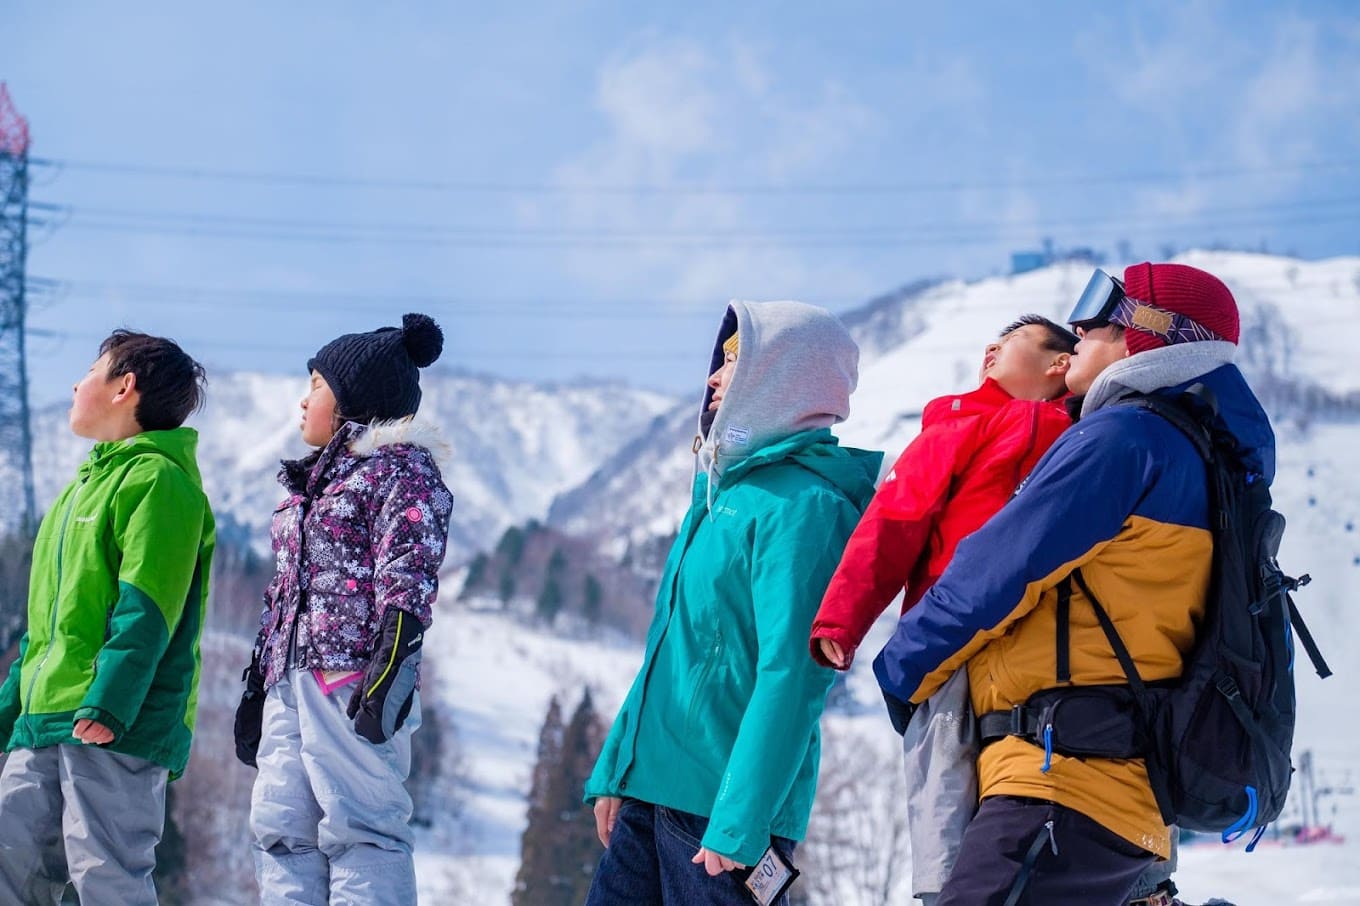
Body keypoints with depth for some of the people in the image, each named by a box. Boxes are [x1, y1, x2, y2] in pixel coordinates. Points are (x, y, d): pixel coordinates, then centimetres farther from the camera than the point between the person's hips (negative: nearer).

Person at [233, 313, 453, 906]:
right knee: (279, 828, 3)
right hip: (290, 679, 9)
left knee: (356, 825, -13)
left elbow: (407, 580, -12)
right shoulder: (314, 479, 26)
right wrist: (257, 684, 22)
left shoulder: (401, 469, -1)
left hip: (351, 676, -9)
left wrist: (390, 668, -22)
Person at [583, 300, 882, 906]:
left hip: (724, 807, -8)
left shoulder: (804, 504, -12)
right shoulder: (720, 489, 16)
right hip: (651, 788, 8)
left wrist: (739, 823, -24)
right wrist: (615, 768, 19)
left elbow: (790, 674, -19)